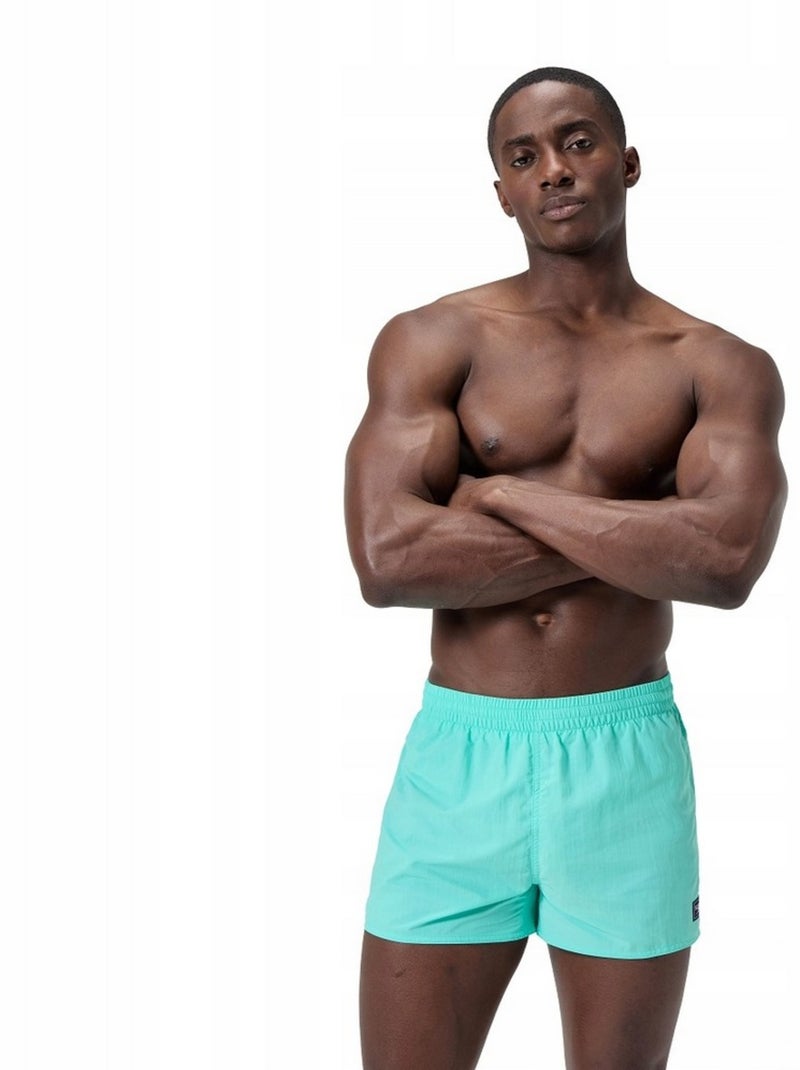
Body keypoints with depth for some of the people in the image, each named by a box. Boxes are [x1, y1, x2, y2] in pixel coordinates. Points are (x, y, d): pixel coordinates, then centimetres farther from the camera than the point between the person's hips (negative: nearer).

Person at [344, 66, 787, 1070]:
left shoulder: (722, 370, 1)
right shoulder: (431, 342, 0)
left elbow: (727, 562, -18)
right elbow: (388, 561, -15)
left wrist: (503, 494, -13)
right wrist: (642, 533, -12)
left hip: (627, 762, 1)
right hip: (457, 758, 0)